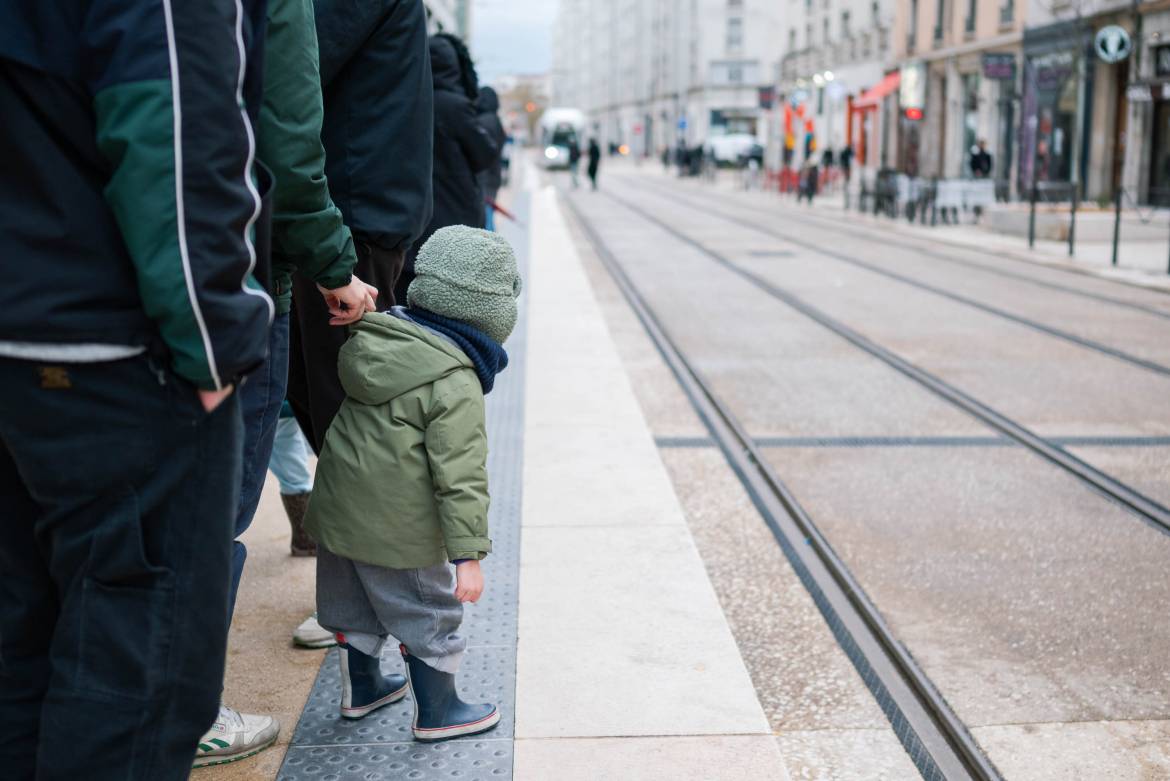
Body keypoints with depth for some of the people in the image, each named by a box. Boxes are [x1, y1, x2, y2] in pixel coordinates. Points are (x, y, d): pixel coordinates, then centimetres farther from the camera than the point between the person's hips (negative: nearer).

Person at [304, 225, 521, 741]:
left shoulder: (380, 339, 4)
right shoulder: (456, 385, -21)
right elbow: (460, 474, -23)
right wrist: (468, 553, -20)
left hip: (339, 507, 8)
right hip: (399, 527, -8)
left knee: (356, 605, 24)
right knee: (430, 615, 10)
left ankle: (361, 687, 43)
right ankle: (436, 711, 23)